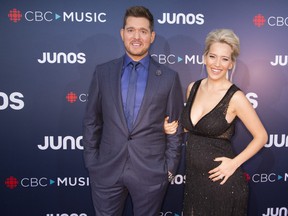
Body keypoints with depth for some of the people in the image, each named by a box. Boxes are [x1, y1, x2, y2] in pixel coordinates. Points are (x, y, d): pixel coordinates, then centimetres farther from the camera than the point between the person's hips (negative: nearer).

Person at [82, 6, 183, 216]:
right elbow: (91, 121, 5)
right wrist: (91, 162, 3)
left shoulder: (169, 77, -3)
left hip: (151, 171, -1)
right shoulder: (103, 72, 1)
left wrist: (170, 167, 1)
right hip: (107, 169, 1)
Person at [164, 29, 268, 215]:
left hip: (221, 181, -5)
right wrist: (174, 128, -3)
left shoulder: (235, 97, -15)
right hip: (193, 178, 5)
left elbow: (261, 136, -6)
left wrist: (235, 163, -14)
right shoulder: (193, 88, 1)